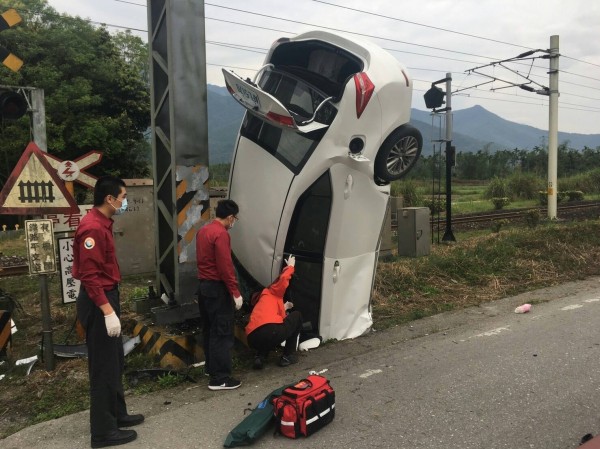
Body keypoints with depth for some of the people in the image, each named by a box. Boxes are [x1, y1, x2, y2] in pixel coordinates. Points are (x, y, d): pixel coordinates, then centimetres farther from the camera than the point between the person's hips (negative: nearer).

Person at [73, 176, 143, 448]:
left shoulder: (102, 224, 11)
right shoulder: (92, 228, -21)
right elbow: (90, 275, -25)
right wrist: (107, 311, -27)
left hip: (106, 296, 11)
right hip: (98, 303, -11)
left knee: (114, 362, 19)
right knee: (104, 367, -1)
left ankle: (117, 414, 33)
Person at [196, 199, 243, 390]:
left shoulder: (203, 230, 11)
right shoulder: (221, 234, -19)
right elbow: (225, 267, -23)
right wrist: (235, 292, -18)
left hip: (203, 285, 10)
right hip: (217, 288, -10)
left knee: (209, 330, 18)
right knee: (222, 333, -4)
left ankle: (211, 368, 29)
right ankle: (219, 378, 0)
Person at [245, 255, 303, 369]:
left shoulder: (261, 303, 39)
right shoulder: (272, 293, 19)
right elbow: (283, 278, 0)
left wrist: (283, 308, 47)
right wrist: (290, 266, 18)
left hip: (253, 340, 7)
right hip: (272, 332, -7)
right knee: (297, 315, 21)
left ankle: (259, 357, 12)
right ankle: (288, 356, 18)